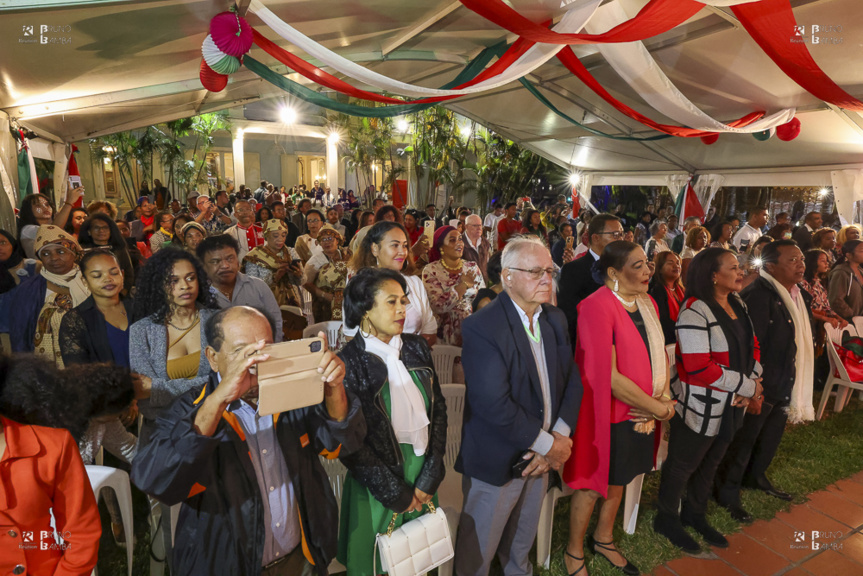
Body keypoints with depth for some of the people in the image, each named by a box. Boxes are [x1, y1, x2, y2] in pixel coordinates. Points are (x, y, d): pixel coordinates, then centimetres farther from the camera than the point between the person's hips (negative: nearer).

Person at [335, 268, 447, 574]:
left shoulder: (416, 348, -2)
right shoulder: (349, 363, -17)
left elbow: (438, 409, 2)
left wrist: (429, 477, -3)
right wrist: (395, 494, -9)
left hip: (423, 473, 4)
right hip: (378, 481, -4)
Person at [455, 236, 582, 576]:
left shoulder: (555, 319, 2)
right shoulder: (482, 327, -23)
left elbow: (571, 381, 2)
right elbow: (494, 405, -28)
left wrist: (559, 438, -12)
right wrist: (548, 444, -19)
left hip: (540, 458, 7)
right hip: (496, 462, -6)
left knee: (521, 546, 28)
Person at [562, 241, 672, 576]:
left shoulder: (647, 304, 3)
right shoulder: (598, 307, -23)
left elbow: (659, 352, 8)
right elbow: (607, 376, -25)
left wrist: (663, 398, -9)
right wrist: (657, 408, -16)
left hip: (641, 414, 7)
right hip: (607, 414, -7)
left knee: (618, 480, 23)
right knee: (592, 485, 10)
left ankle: (603, 540, 47)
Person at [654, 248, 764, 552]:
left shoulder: (738, 304, 6)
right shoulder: (695, 311, -22)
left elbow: (752, 346, 11)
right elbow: (699, 369, -26)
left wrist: (752, 383, -7)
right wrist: (747, 386, -17)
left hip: (732, 406, 8)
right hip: (700, 409, -8)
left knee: (711, 462, 22)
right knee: (683, 464, 10)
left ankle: (694, 514, 43)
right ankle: (666, 519, 32)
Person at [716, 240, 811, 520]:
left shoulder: (800, 296, 8)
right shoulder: (757, 295, -23)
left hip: (785, 386, 9)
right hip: (761, 388, -9)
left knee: (772, 436, 24)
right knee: (744, 440, 5)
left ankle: (756, 476, 46)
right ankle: (727, 493, 22)